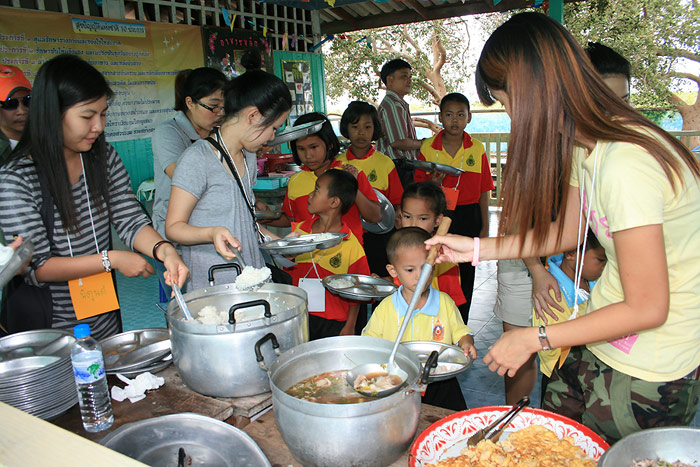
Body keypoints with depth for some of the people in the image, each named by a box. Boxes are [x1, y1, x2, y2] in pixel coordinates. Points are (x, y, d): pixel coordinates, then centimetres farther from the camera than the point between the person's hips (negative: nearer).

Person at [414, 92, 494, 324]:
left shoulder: (477, 149, 2)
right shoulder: (428, 148, 0)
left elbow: (483, 191, 5)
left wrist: (484, 227, 4)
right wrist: (432, 183, -18)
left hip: (468, 217, 1)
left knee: (465, 274, 9)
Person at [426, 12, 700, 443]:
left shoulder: (625, 164, -30)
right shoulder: (584, 145, -3)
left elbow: (647, 308, -25)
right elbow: (569, 231, 10)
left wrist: (534, 338, -17)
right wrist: (478, 248, 6)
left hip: (651, 374, -7)